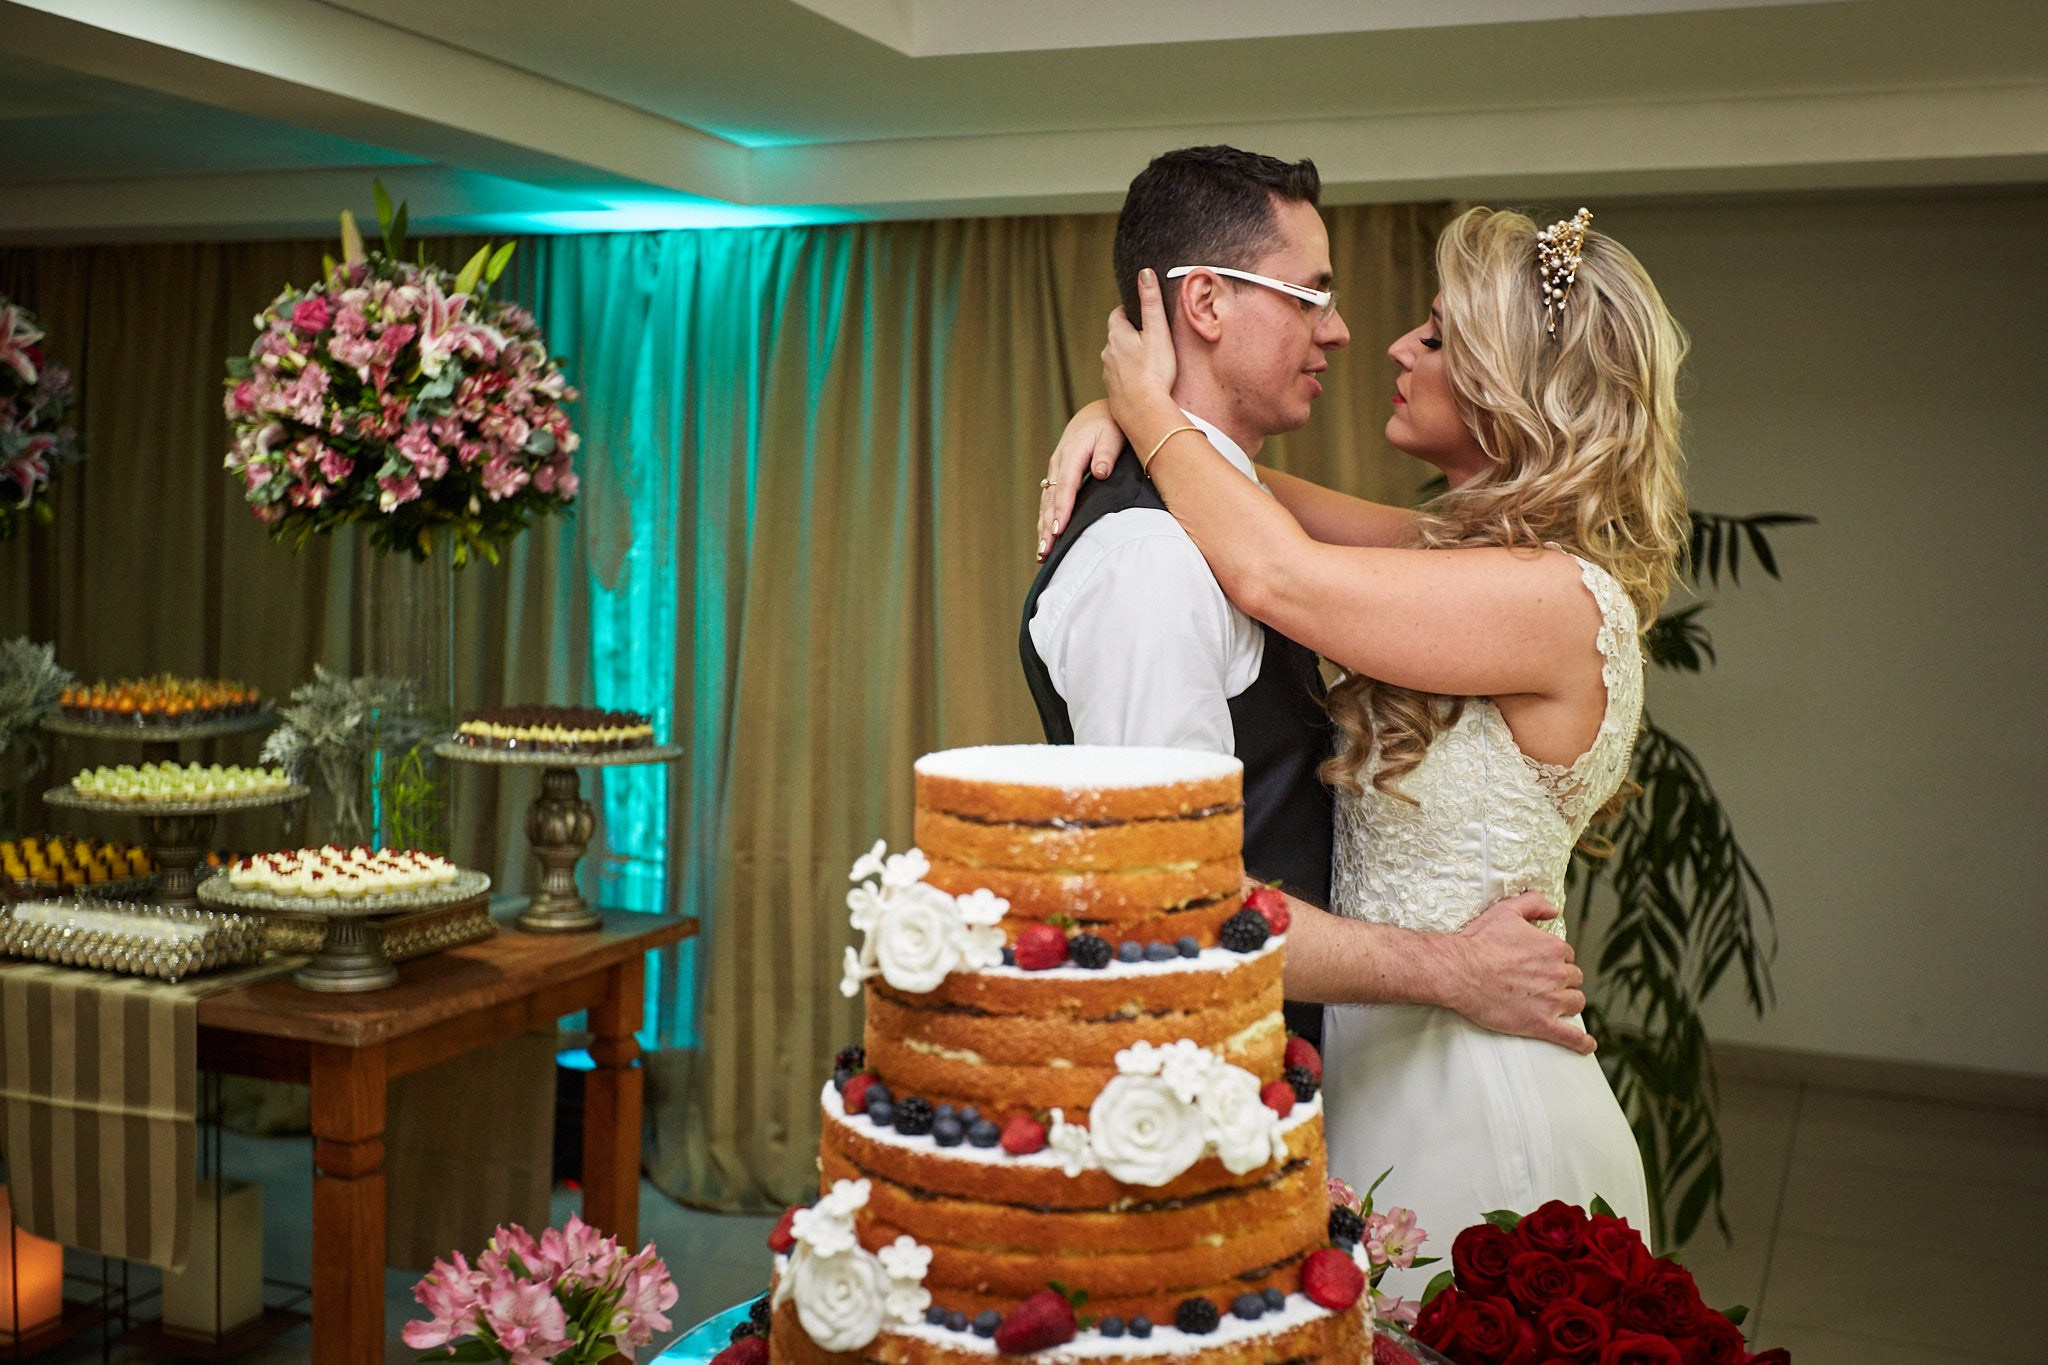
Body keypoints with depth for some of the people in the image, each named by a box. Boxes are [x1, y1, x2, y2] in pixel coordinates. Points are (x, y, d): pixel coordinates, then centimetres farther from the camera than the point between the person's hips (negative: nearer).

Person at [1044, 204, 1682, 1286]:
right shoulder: (1466, 553, 5)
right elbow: (1253, 494, 14)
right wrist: (1110, 416, -4)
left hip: (1472, 1110, -9)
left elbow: (1272, 572, -24)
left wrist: (1149, 407, -9)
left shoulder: (1559, 601, -22)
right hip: (1378, 1064, 9)